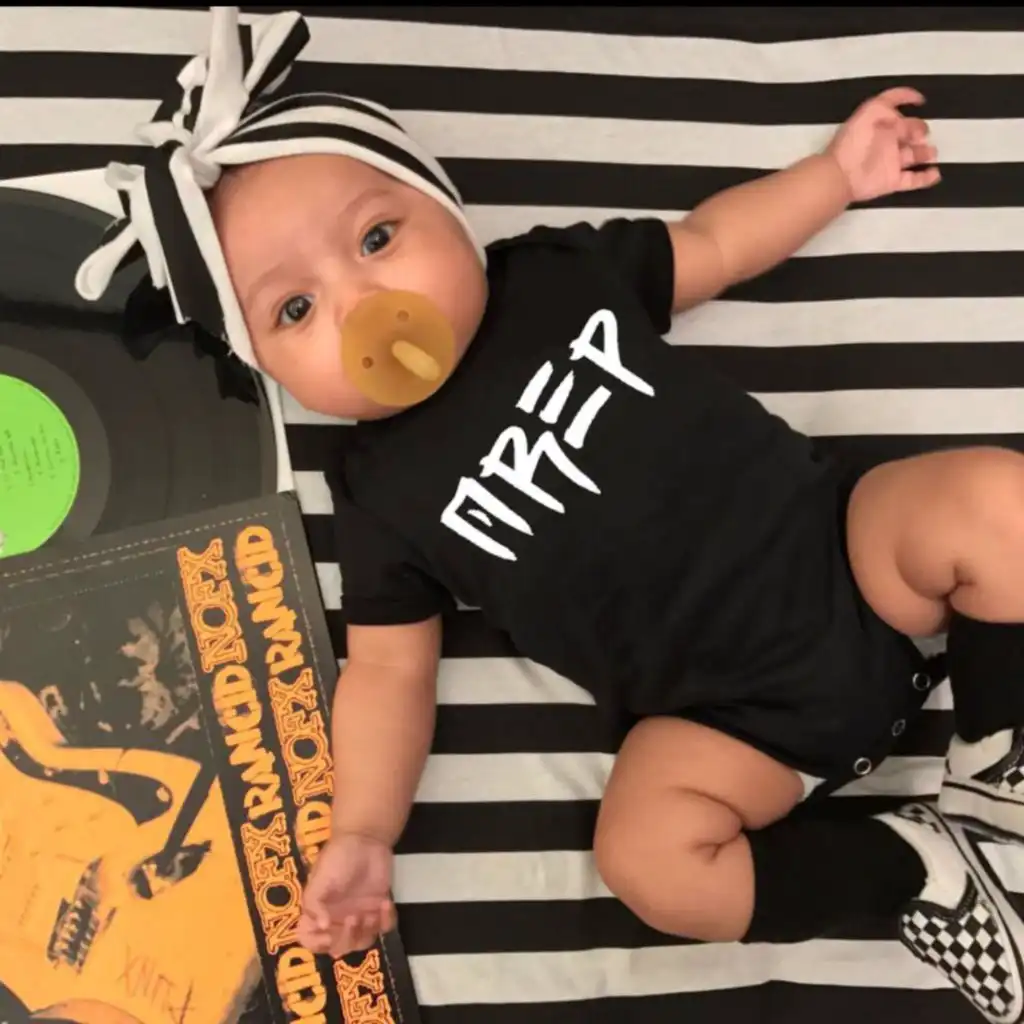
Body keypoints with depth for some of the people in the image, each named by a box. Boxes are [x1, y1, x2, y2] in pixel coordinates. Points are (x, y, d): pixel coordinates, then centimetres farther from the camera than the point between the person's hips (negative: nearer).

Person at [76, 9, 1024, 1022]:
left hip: (845, 547, 3)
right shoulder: (385, 498, -4)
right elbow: (388, 668, 1)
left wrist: (838, 169, 18)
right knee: (648, 857, -26)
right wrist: (363, 836, -6)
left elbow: (713, 243, 17)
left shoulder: (562, 269, 2)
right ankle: (920, 870, -2)